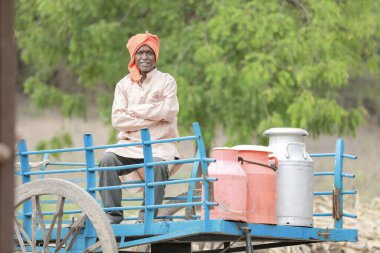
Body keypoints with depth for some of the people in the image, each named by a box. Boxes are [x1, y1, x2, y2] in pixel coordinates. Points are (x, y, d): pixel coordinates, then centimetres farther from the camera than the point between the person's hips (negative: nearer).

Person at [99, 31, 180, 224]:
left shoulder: (166, 81, 9)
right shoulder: (124, 85, 13)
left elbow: (169, 111, -9)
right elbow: (117, 120, -1)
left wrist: (134, 110, -4)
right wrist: (152, 117, -8)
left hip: (160, 144, -2)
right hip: (129, 144, 2)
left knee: (157, 165, -36)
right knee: (107, 160, -28)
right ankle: (113, 214, -28)